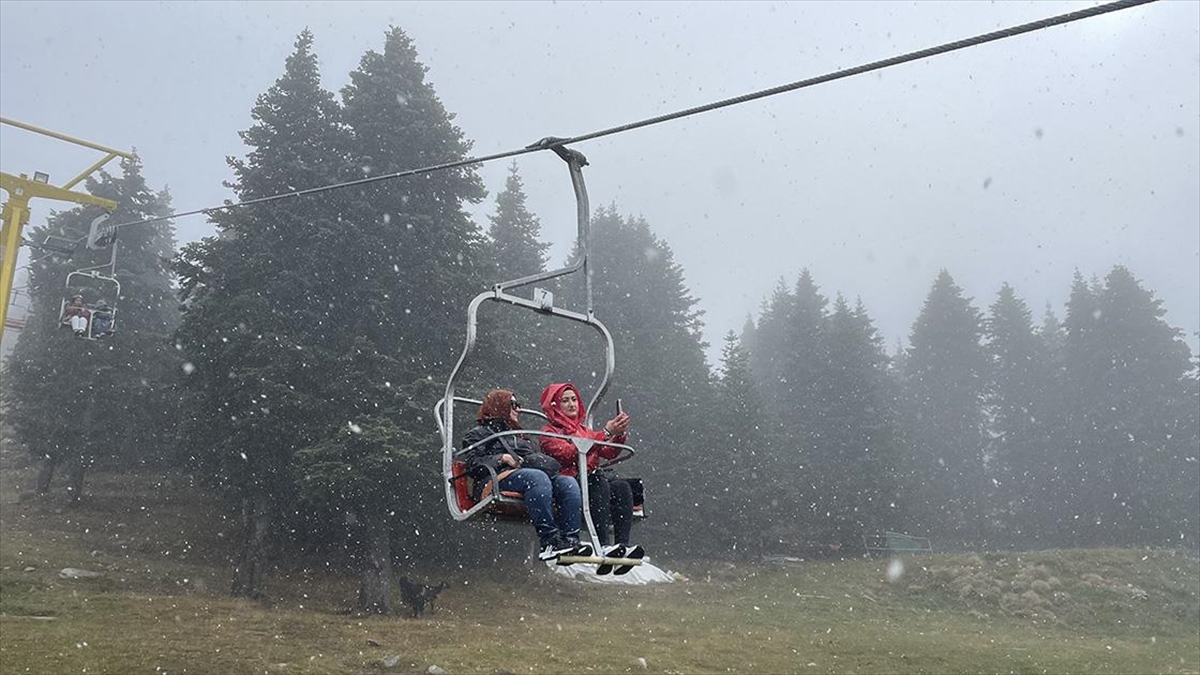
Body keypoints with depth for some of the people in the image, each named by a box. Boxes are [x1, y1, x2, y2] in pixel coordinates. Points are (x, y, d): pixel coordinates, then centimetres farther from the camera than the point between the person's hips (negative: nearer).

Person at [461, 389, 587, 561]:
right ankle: (550, 542, -45)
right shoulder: (478, 434, 21)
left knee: (568, 482, -24)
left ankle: (570, 539, -38)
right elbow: (473, 464, 4)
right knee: (537, 477, -38)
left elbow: (540, 460, 28)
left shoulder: (520, 437, 39)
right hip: (499, 479, -6)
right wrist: (502, 458, -9)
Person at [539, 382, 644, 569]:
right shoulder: (549, 432, 7)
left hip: (592, 482, 6)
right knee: (599, 482, -33)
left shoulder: (583, 430, 26)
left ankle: (623, 545, -37)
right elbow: (571, 453, -13)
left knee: (622, 487, -23)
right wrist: (606, 433, -18)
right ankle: (604, 545, -44)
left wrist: (620, 434, -9)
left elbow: (609, 453, 11)